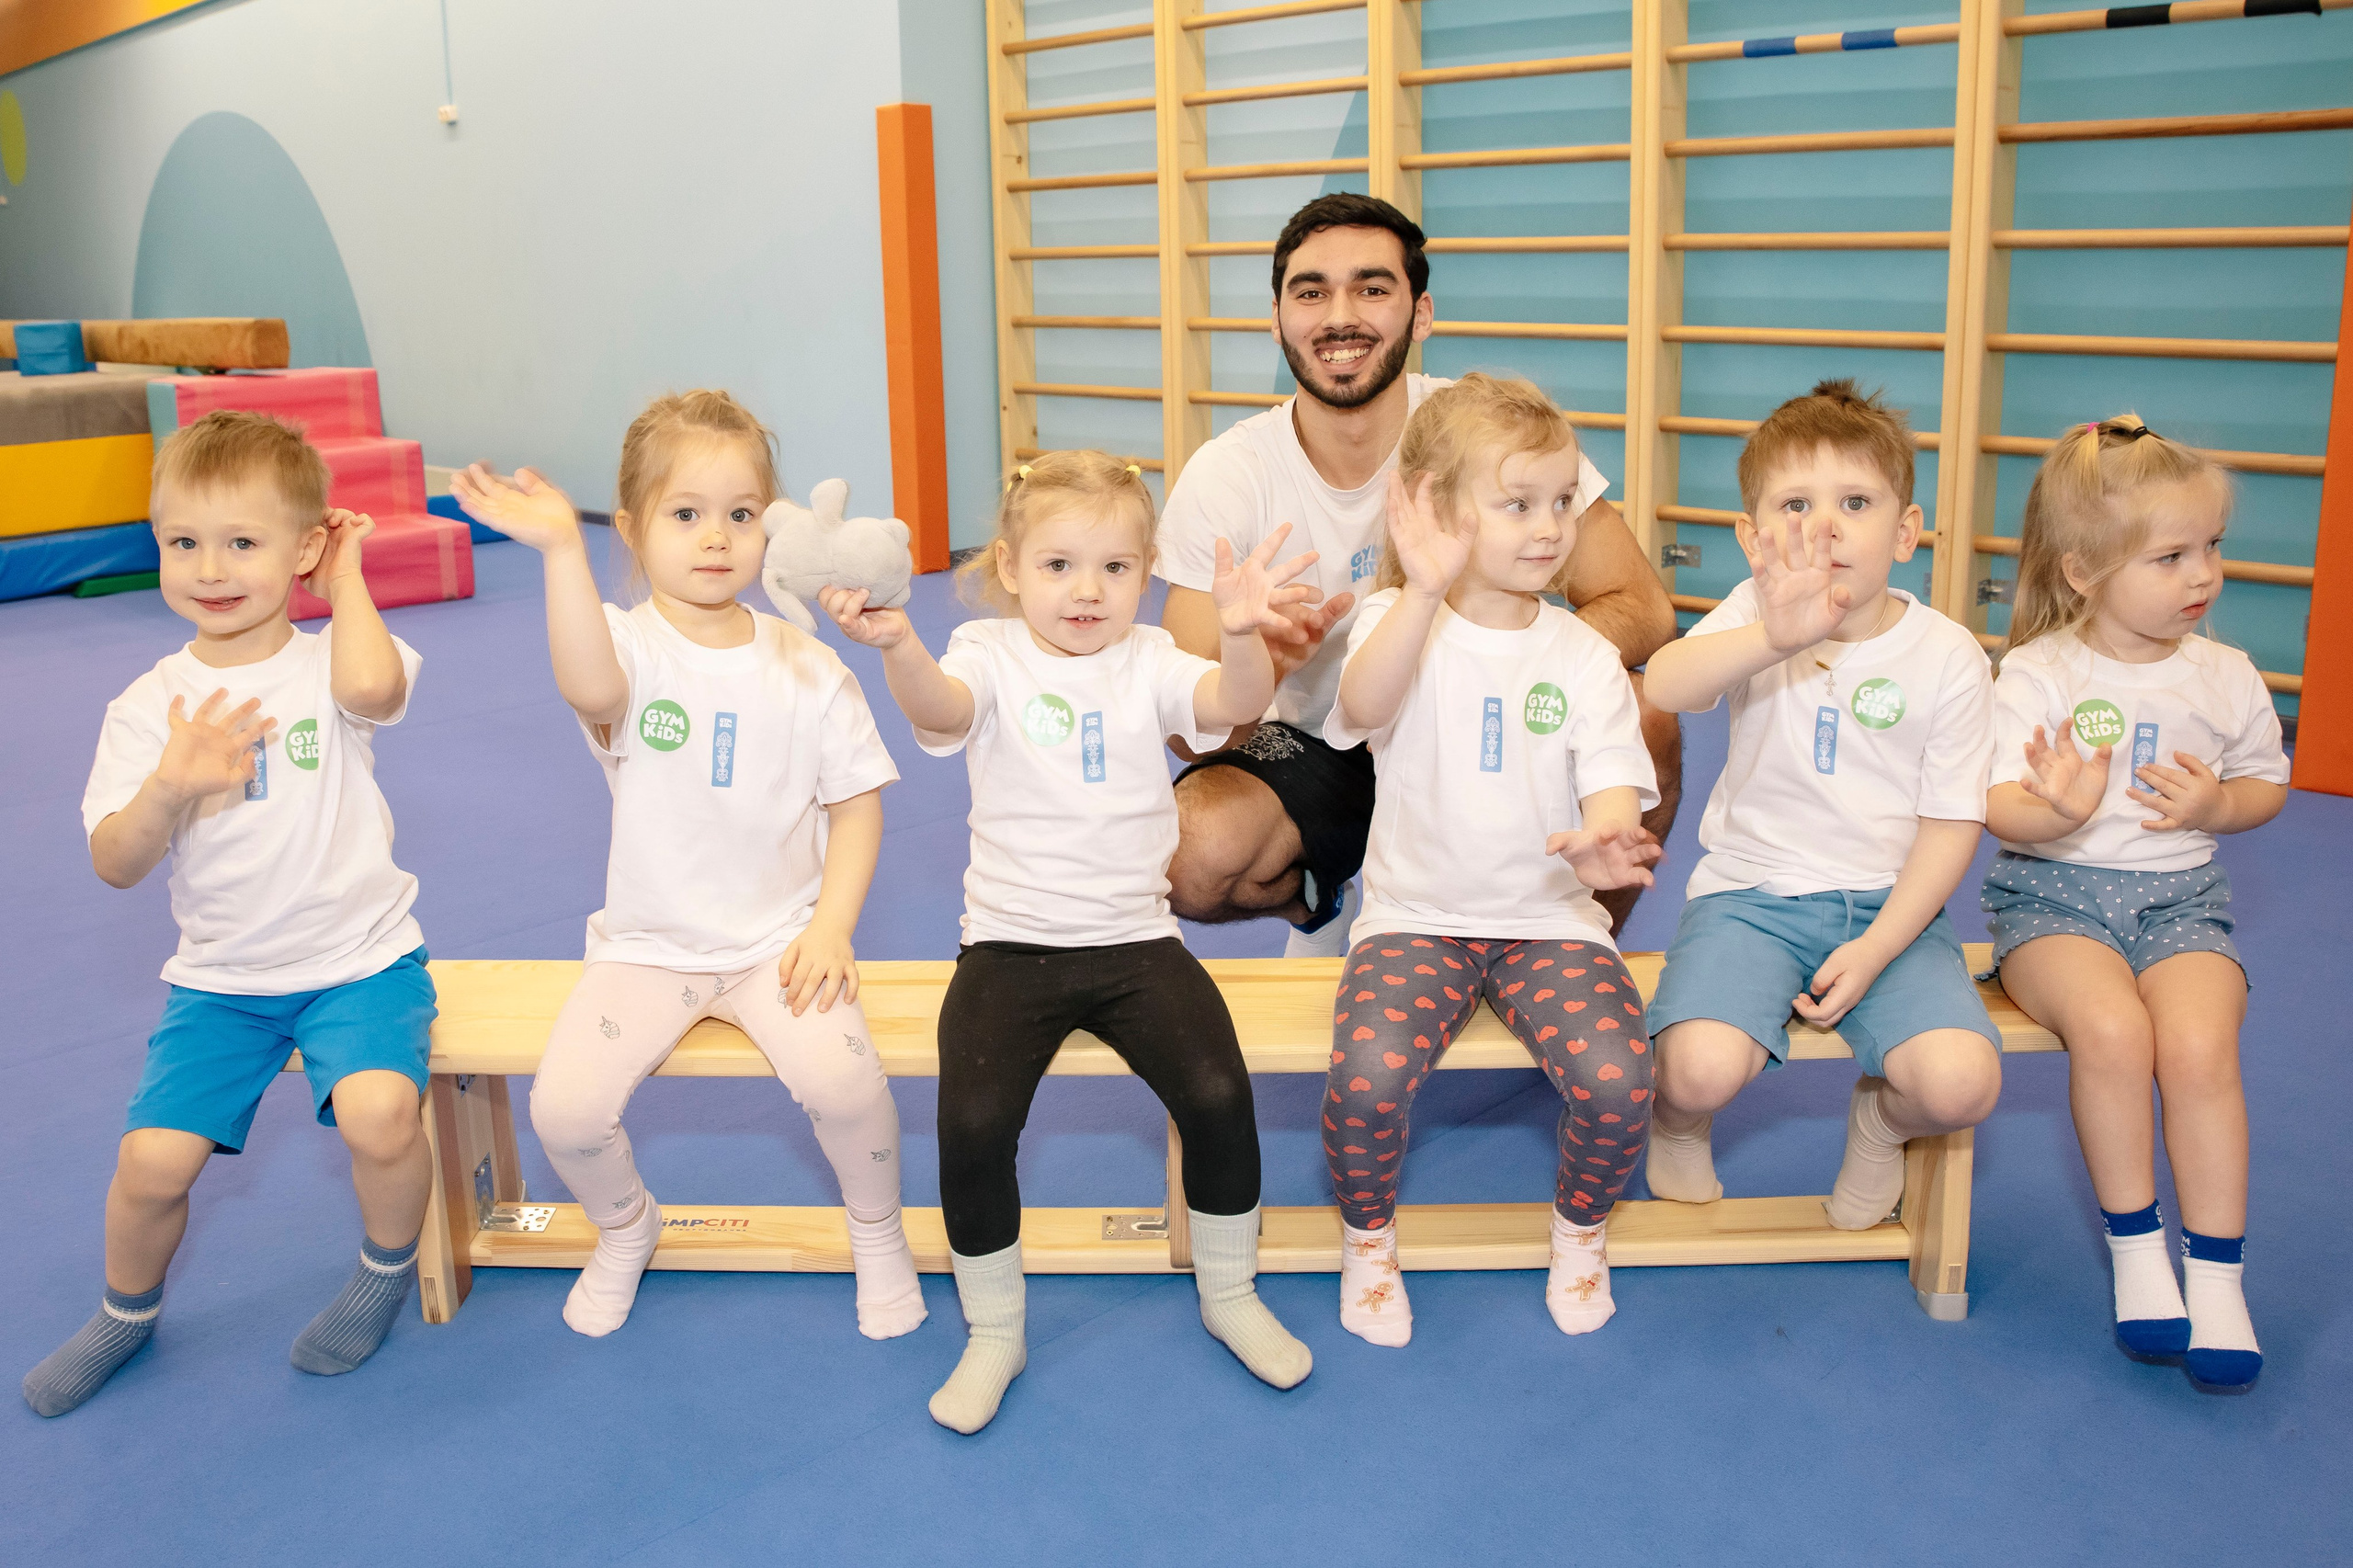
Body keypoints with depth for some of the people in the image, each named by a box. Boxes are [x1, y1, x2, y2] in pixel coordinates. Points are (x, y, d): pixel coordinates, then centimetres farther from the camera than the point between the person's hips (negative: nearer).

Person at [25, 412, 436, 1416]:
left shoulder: (331, 662, -6)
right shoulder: (148, 706, 0)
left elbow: (372, 687, -33)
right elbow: (115, 865, -6)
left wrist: (346, 581, -15)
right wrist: (170, 788, -26)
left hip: (360, 956, -2)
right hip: (221, 975, 3)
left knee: (378, 1112, -27)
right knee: (153, 1159, -10)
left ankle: (388, 1268, 6)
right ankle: (128, 1310, 25)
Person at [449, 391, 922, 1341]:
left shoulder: (807, 669, -1)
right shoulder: (628, 646, -9)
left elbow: (855, 800, 4)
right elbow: (592, 692, -34)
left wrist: (832, 924, -9)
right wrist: (561, 550, -46)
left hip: (779, 936, 0)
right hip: (648, 945, 0)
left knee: (842, 1078, -26)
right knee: (565, 1108, -19)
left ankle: (877, 1233, 7)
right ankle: (624, 1229, 18)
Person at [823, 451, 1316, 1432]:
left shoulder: (1150, 663, 3)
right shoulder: (990, 657, -1)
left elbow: (1233, 701, -18)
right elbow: (941, 707, -24)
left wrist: (1243, 636, -41)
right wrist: (897, 648, -47)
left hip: (1135, 939, 1)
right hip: (1010, 946, -1)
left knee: (1217, 1092, -18)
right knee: (973, 1123, -20)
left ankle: (1229, 1295, 10)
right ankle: (993, 1334, 6)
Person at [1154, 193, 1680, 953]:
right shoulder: (1223, 479, -13)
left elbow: (1643, 611, -16)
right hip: (1315, 755, 0)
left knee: (1644, 726, -28)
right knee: (1190, 858, -30)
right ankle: (1313, 903, 10)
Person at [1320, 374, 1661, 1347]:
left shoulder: (1583, 656, 3)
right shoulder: (1400, 621, -3)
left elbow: (1613, 787, -7)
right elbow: (1363, 705, -25)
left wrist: (1604, 842, -31)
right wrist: (1426, 591, -40)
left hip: (1549, 918, 2)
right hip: (1416, 915, -1)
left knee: (1617, 1082, -24)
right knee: (1367, 1079, -28)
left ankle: (1581, 1231, 12)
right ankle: (1367, 1239, 7)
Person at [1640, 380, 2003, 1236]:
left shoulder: (1947, 654, -5)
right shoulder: (1757, 614, -8)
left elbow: (1951, 824, -2)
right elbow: (1665, 685, -31)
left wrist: (1873, 950, -13)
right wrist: (1775, 637, -51)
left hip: (1888, 905, 1)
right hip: (1753, 891, -1)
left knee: (1961, 1082, -23)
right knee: (1702, 1066, -27)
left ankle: (1880, 1119, 16)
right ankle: (1677, 1120, 14)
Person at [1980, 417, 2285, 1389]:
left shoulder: (2225, 677, 5)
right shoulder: (2037, 674, -6)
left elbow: (2268, 784, 17)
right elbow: (2000, 808, -11)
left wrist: (2216, 805, -7)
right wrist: (2056, 811, -35)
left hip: (2180, 896, 3)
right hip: (2053, 893, -2)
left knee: (2199, 1045, -25)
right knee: (2111, 1028, -30)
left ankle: (2216, 1277, -11)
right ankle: (2135, 1245, -9)